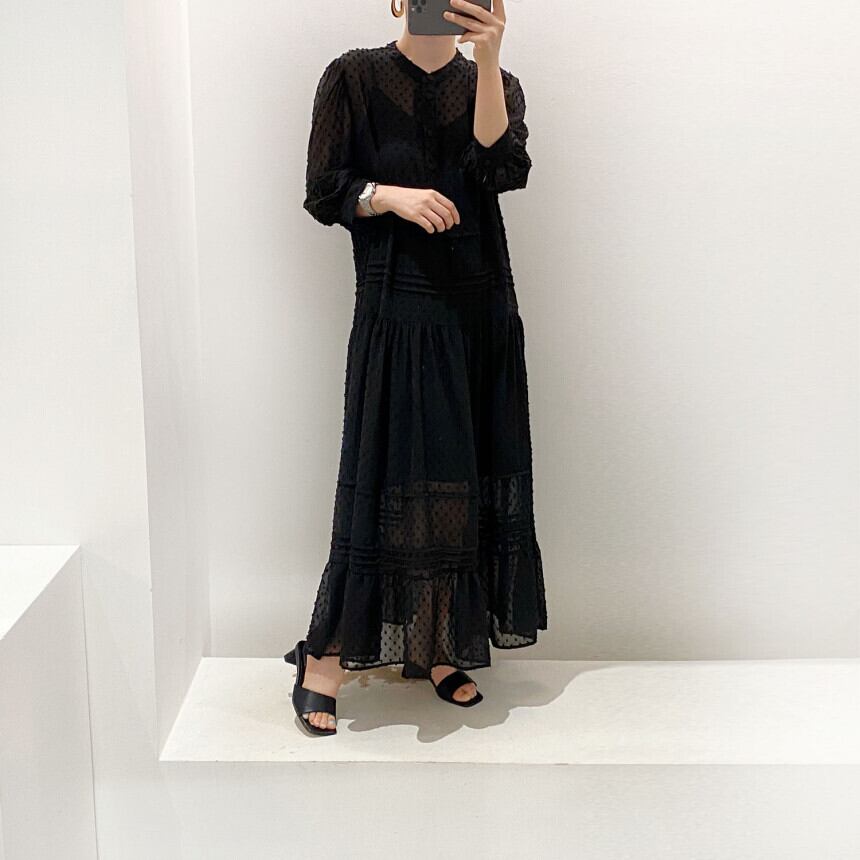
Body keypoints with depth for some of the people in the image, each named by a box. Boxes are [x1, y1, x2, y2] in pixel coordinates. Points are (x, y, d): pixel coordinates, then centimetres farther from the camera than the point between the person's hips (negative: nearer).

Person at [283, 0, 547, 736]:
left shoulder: (495, 84, 9)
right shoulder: (353, 78, 3)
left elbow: (506, 169, -12)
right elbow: (323, 193, 0)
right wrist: (390, 194, -18)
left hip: (482, 313, 4)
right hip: (397, 313, -3)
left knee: (470, 478, 6)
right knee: (388, 479, -5)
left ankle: (435, 647, 19)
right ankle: (326, 658, 6)